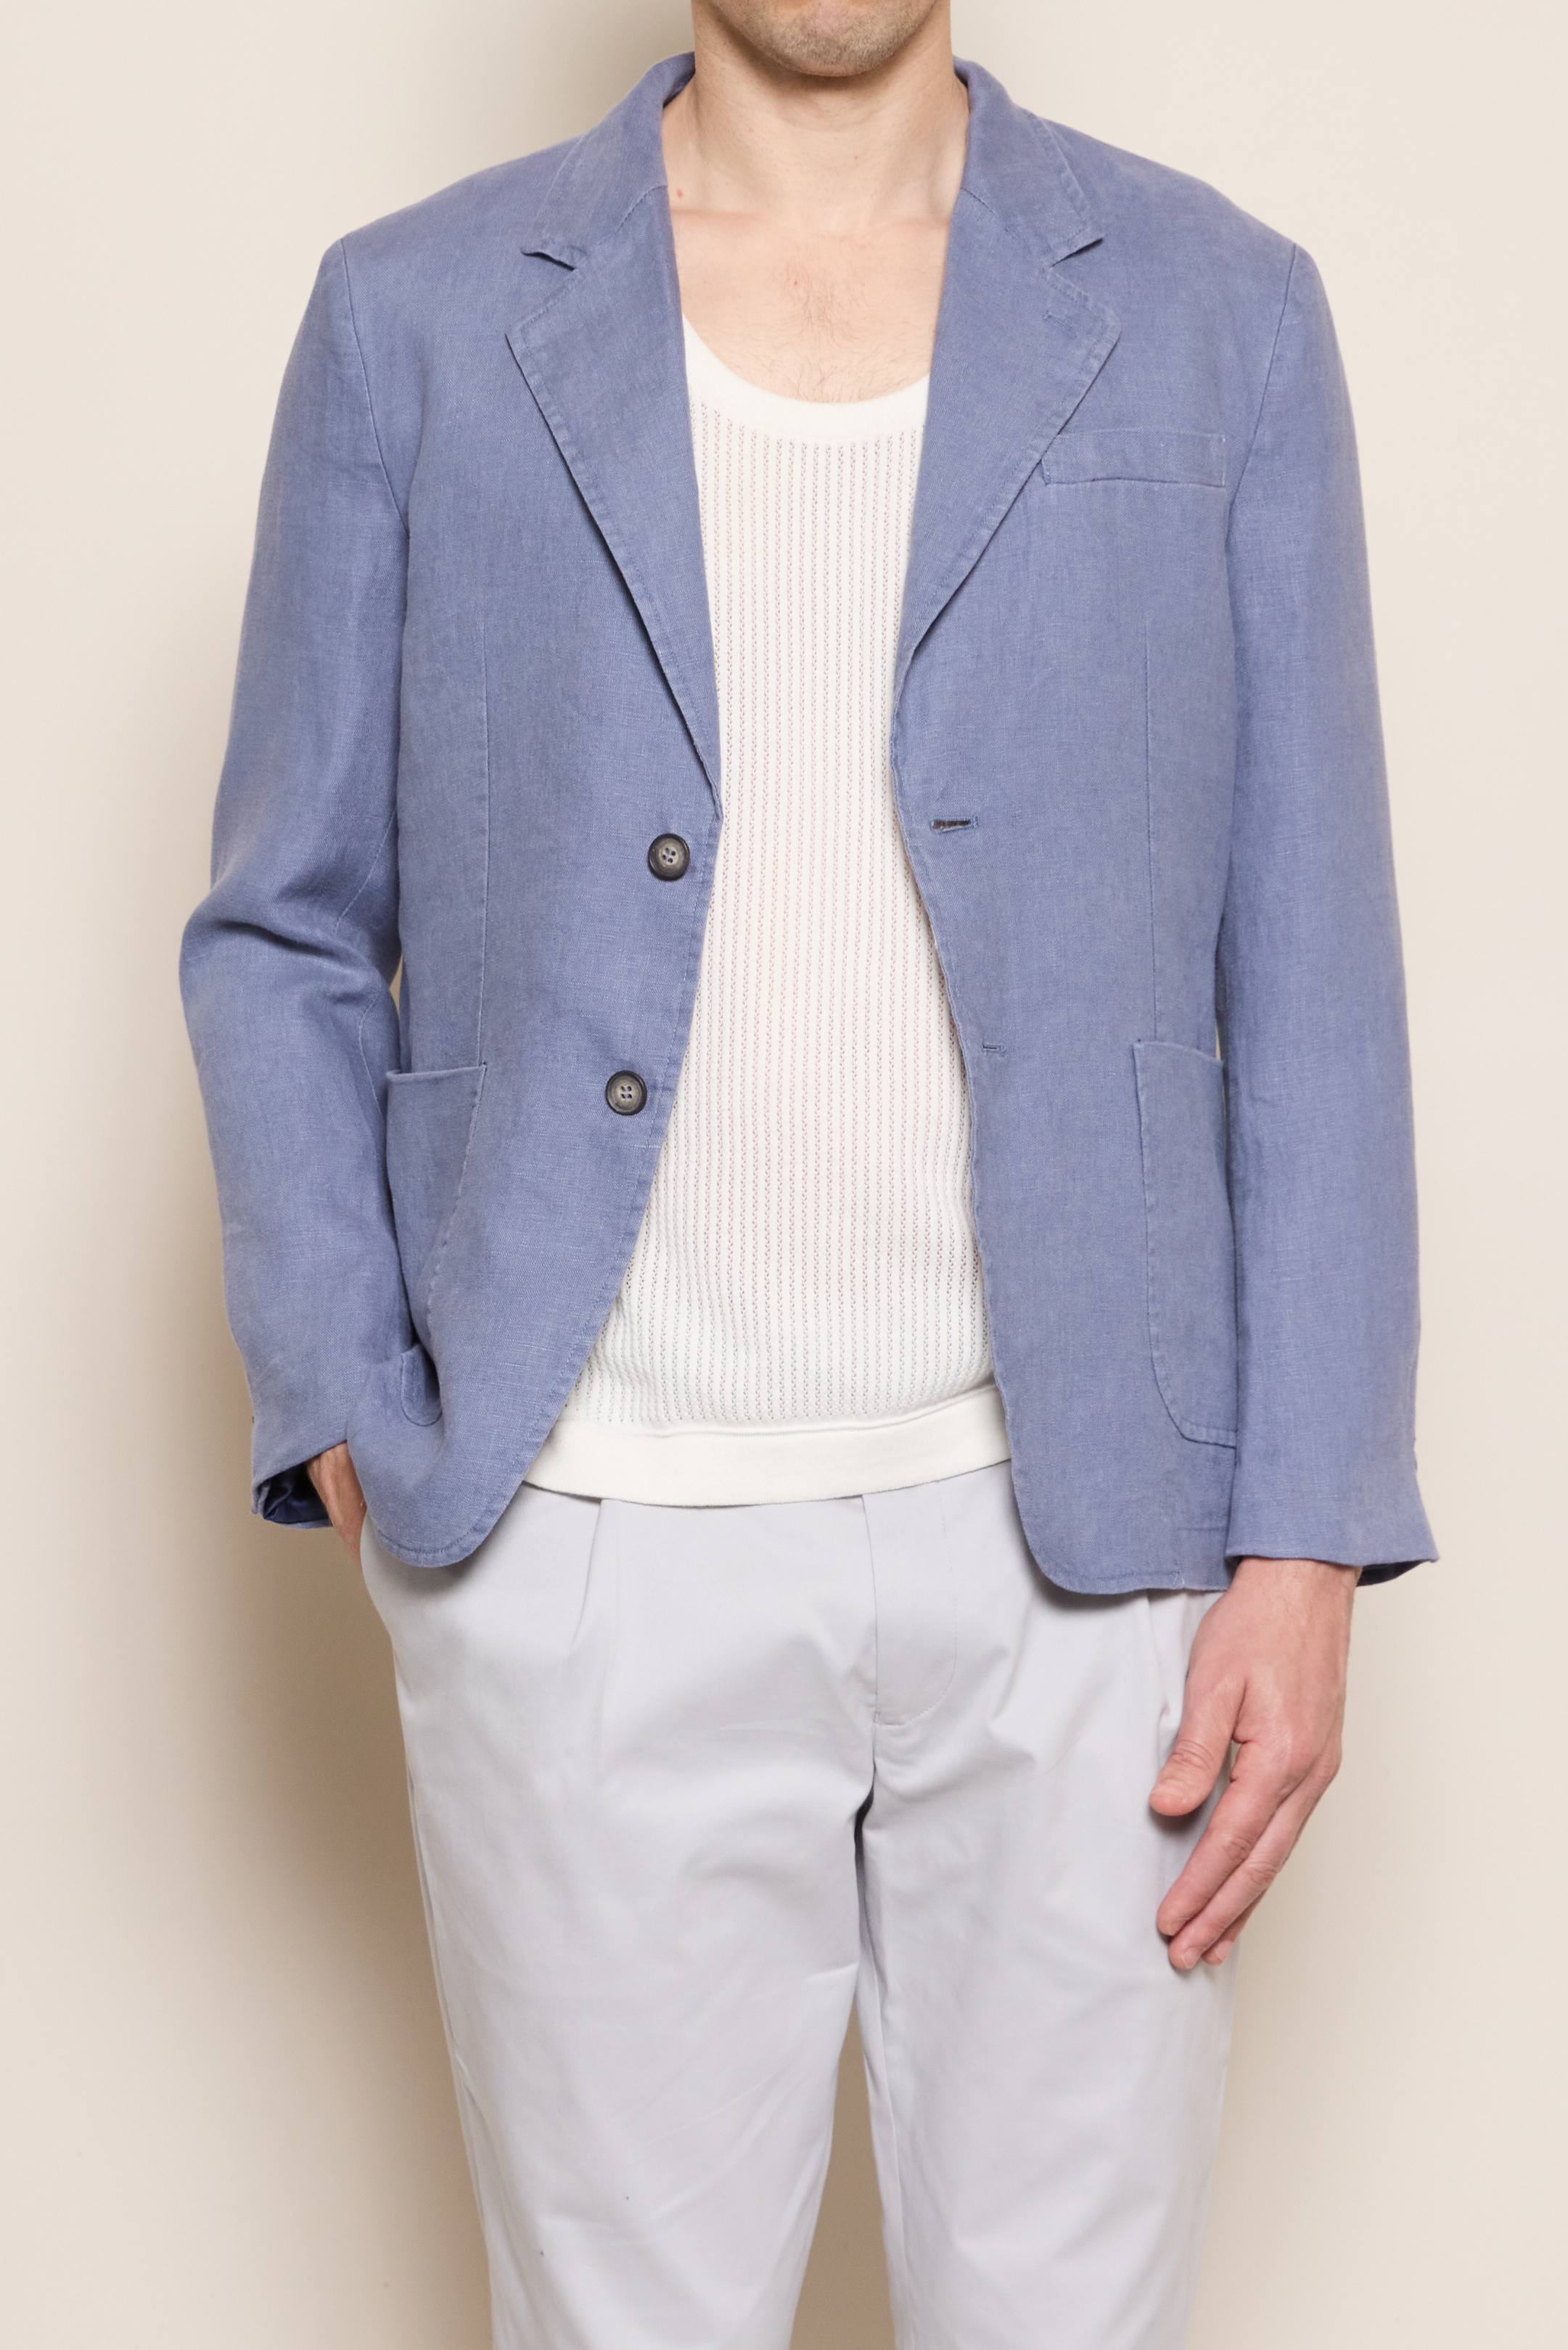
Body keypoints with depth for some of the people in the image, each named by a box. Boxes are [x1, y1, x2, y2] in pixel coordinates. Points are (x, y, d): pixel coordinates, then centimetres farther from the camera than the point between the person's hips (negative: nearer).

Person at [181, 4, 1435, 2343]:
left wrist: (1306, 1547, -4)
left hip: (1075, 1538, 1)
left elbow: (1305, 968, 1)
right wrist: (353, 1440, -4)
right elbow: (290, 935, 7)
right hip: (596, 1557, 0)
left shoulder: (1217, 313, 2)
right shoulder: (420, 321, 2)